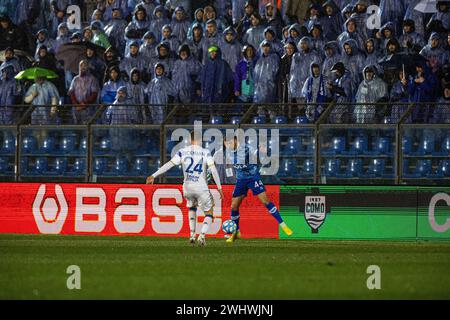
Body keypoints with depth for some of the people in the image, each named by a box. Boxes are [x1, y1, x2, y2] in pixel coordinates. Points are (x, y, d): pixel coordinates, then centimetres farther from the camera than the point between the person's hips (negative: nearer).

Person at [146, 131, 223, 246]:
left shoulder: (182, 152, 2)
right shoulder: (205, 153, -4)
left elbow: (168, 165, -1)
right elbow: (213, 170, -10)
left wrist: (154, 175, 3)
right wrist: (219, 187, -5)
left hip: (187, 187, 3)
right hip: (201, 188, -3)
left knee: (192, 207, 32)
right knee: (209, 214, 11)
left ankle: (192, 235, 21)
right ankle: (202, 235, -12)